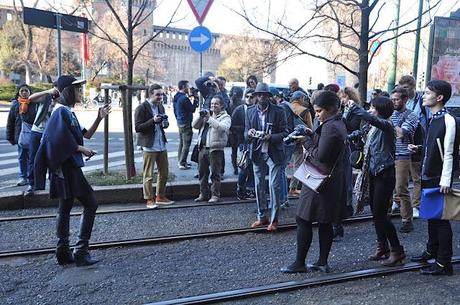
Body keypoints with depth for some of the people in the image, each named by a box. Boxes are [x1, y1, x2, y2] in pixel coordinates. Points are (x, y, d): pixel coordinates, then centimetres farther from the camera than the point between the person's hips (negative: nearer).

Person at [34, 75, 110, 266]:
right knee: (90, 204, -6)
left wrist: (99, 118, 8)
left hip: (69, 168, 10)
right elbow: (63, 142, -22)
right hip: (67, 167, -10)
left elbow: (87, 135, 19)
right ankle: (81, 251, -4)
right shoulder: (61, 112, -14)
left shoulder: (69, 113, 17)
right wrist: (82, 149, -11)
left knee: (65, 208, 11)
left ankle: (63, 253, 17)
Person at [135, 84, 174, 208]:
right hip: (149, 146, -7)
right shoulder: (142, 108, -10)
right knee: (148, 175, 0)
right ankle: (149, 199, 10)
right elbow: (137, 128, -14)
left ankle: (160, 197, 24)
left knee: (164, 172, 12)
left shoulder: (160, 107, 13)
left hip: (161, 145, 7)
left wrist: (165, 123, -1)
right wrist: (153, 121, -24)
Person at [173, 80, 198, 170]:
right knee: (186, 145, -4)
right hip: (186, 124, -10)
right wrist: (195, 99, -9)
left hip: (180, 122, 10)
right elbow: (192, 109, -13)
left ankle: (181, 161, 24)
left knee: (181, 143, 17)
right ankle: (182, 163, -1)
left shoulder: (176, 98, 9)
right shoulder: (184, 98, -20)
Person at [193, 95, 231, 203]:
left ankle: (215, 195, 8)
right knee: (202, 172, 12)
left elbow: (222, 128, -21)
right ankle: (203, 194, 22)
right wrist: (200, 117, -6)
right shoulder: (207, 114, 17)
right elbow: (194, 125, 11)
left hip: (215, 149, -6)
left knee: (215, 173, -1)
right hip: (203, 148, 6)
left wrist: (210, 118, -22)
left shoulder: (225, 117, -1)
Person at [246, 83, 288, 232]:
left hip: (273, 153, -4)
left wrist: (271, 137, -21)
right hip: (257, 153, 4)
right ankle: (262, 217, 22)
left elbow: (284, 133, -4)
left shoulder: (278, 111, -4)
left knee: (274, 185, -4)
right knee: (259, 185, 9)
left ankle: (273, 219, 6)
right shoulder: (250, 112, 6)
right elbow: (245, 134, 9)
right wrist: (249, 133, -15)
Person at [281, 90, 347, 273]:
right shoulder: (338, 124, 14)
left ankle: (300, 263, 6)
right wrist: (311, 136, 3)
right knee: (325, 223, 13)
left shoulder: (330, 127, -18)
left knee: (303, 220, -2)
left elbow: (321, 155, -21)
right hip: (332, 181, 10)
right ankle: (323, 262, 19)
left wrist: (306, 141, -9)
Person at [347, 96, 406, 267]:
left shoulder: (386, 125, -15)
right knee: (375, 212, 13)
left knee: (380, 214, -6)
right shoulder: (375, 128, 9)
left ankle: (397, 251, 7)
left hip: (385, 174, -8)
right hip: (374, 173, 8)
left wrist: (354, 107, -28)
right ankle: (382, 248, 25)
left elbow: (370, 119, -35)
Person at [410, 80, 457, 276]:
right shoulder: (433, 119, 9)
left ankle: (444, 263, 7)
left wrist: (445, 181, -20)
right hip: (429, 176, 8)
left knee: (441, 219, -1)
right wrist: (419, 148, 5)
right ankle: (432, 251, 35)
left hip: (439, 178, -8)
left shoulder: (448, 120, -16)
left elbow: (449, 153, -19)